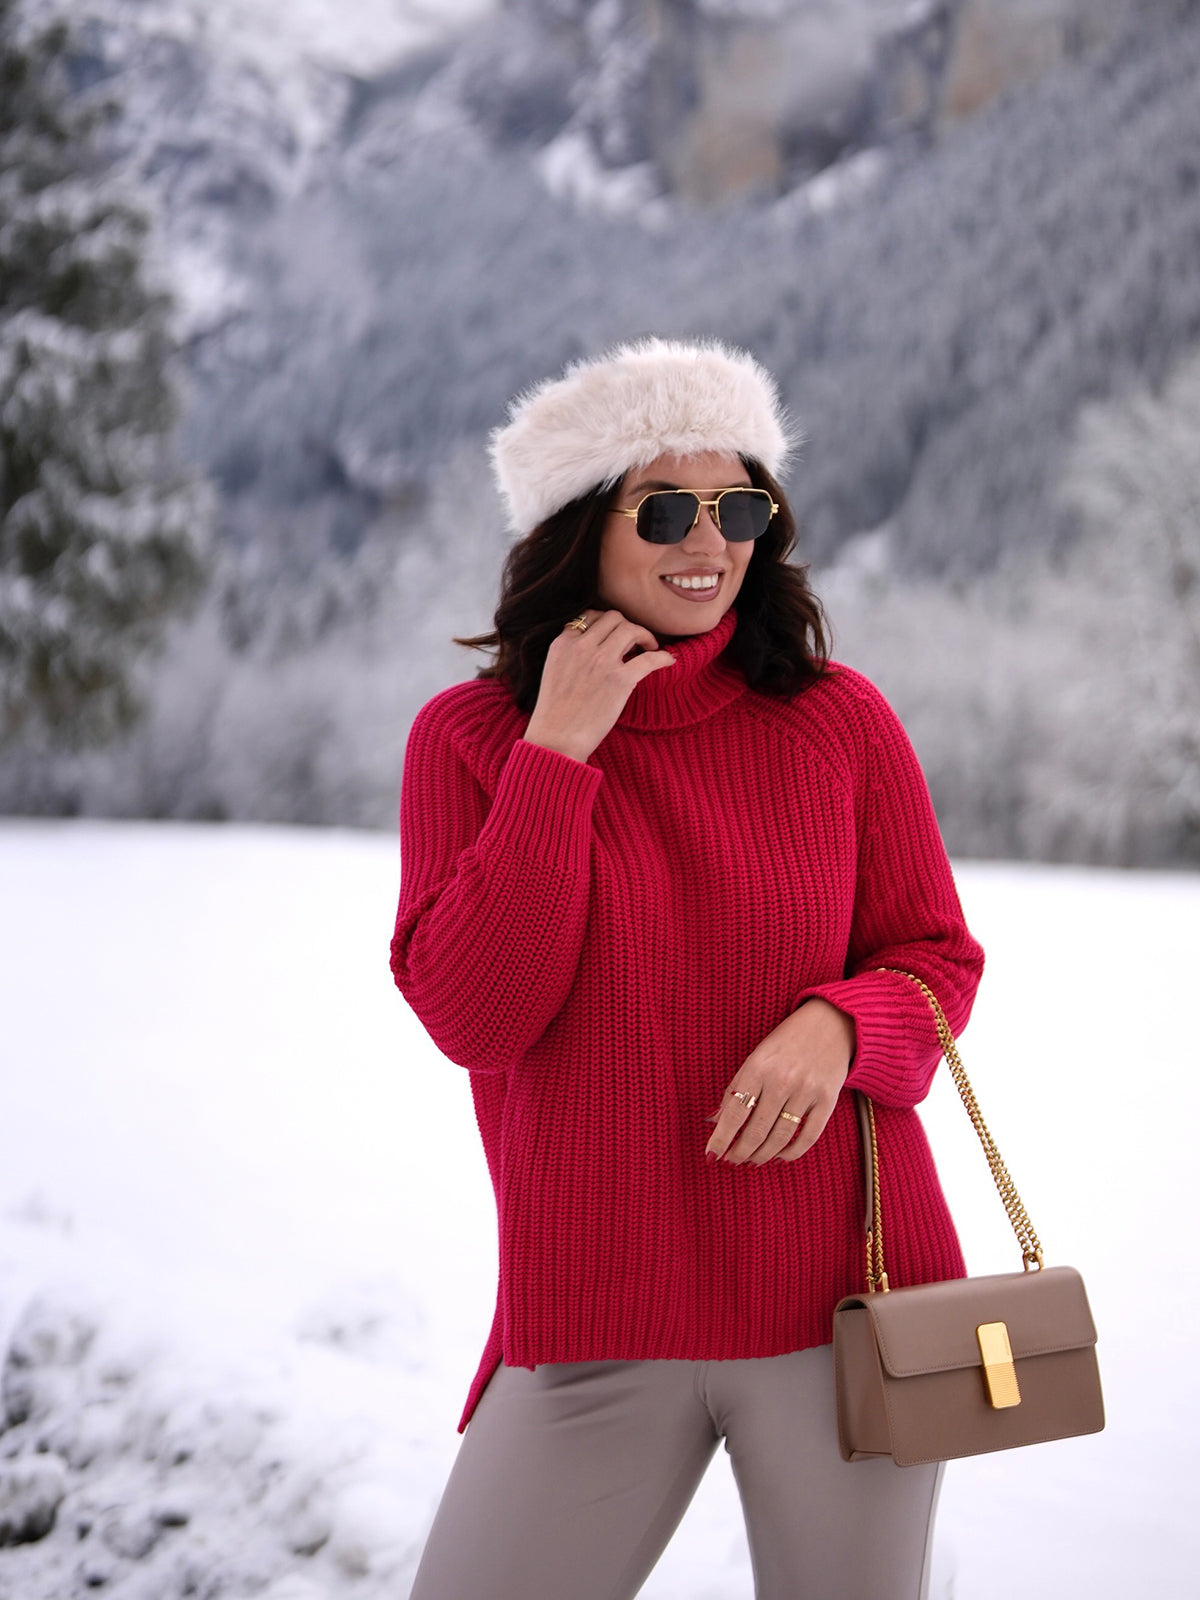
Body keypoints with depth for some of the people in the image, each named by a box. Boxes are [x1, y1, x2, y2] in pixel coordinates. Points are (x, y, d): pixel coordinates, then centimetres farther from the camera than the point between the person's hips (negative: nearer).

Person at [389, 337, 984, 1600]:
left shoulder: (838, 721, 0)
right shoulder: (468, 738, -1)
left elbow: (935, 956, 6)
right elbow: (470, 1020, -10)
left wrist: (837, 1024, -17)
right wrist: (557, 752, -14)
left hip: (849, 1302, 1)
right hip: (596, 1327, -1)